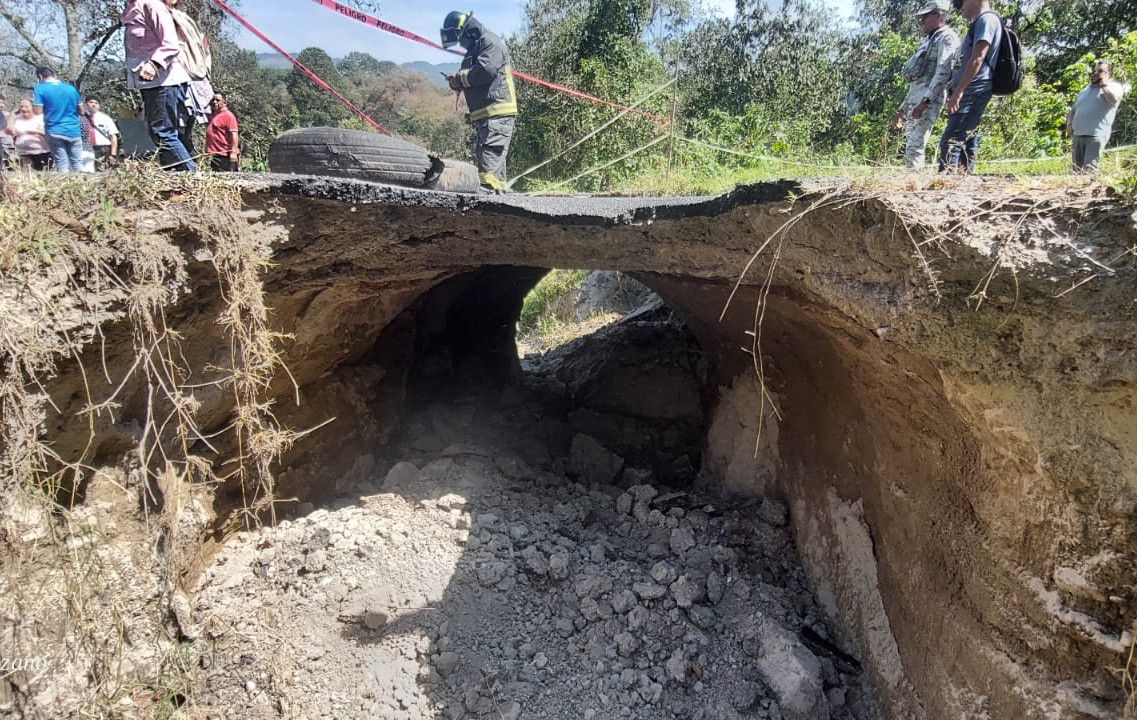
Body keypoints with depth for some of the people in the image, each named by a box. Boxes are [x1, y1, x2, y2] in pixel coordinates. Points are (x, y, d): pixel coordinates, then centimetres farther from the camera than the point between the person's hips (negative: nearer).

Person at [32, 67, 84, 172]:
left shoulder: (41, 88, -2)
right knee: (78, 166, 3)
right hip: (74, 131, 3)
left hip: (55, 132, -3)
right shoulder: (71, 88, 10)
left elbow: (38, 111, -7)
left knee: (62, 167, -2)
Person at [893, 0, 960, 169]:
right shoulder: (929, 40, 27)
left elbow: (943, 73, -16)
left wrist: (925, 101, -26)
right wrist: (902, 110, 23)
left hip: (929, 99, -10)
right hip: (914, 97, 10)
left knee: (915, 147, -18)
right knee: (909, 147, 6)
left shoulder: (946, 38, -2)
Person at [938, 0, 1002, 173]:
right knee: (967, 142, 7)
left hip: (973, 91, -10)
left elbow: (978, 58, -17)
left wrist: (958, 91, -22)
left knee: (951, 141, -20)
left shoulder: (987, 19, -6)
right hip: (972, 93, 10)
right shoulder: (980, 23, 25)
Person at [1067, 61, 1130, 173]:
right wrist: (1069, 124, 9)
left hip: (1096, 135, -6)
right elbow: (1072, 111, 30)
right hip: (1077, 135, 6)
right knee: (1077, 169, 2)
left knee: (1089, 169, -19)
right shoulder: (1083, 91, 27)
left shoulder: (1114, 86, 7)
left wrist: (1103, 82, -4)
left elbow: (1114, 98, -16)